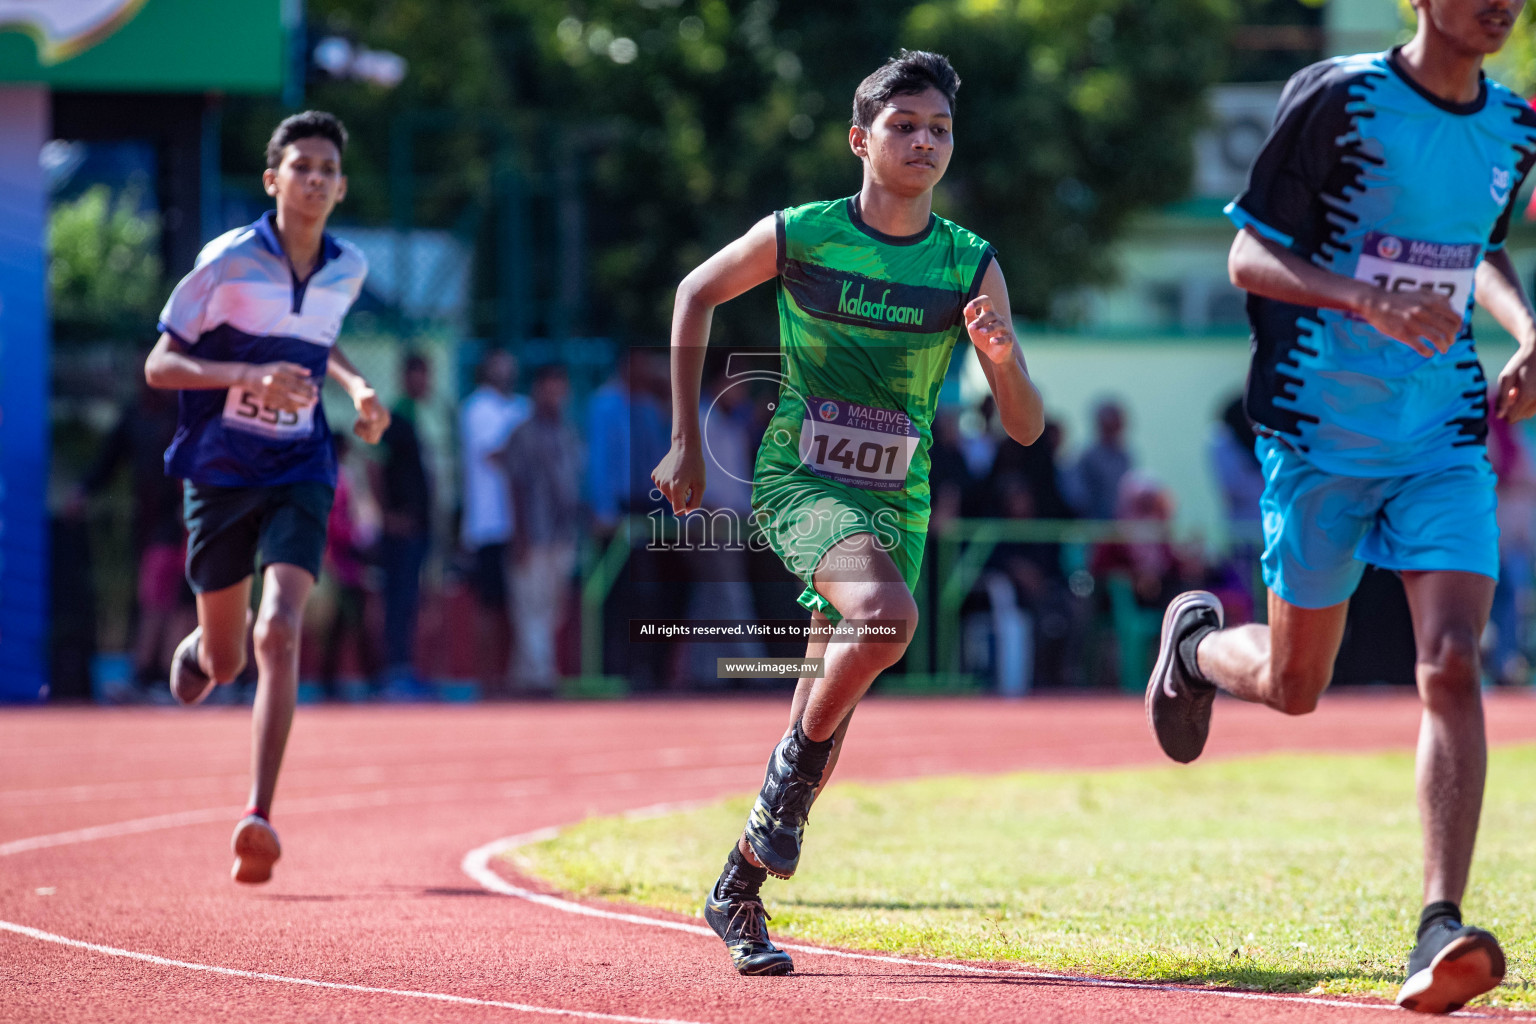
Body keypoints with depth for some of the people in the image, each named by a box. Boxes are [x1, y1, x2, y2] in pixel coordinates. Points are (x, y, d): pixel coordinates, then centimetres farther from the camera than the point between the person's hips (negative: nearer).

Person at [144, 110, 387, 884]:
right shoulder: (228, 261, -11)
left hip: (299, 477, 1)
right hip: (219, 472, -1)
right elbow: (159, 365, -11)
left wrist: (356, 388, 5)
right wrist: (251, 374, -26)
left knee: (279, 632, -21)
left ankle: (259, 818, -24)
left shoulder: (348, 269, 3)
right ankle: (195, 649, 51)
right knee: (225, 661, 10)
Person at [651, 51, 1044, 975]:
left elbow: (1026, 428, -1)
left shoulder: (972, 266, -2)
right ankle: (795, 765, -8)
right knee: (887, 614, -33)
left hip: (895, 499, 3)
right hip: (797, 480, -3)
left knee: (824, 722, 5)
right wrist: (686, 441, 9)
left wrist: (1003, 358, -23)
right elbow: (697, 294, 11)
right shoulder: (799, 235, -7)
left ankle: (739, 892, 25)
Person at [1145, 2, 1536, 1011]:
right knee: (1293, 687, 9)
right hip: (1322, 433, -3)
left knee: (1453, 665, -15)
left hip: (1447, 441, 3)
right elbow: (1249, 257, -10)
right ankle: (1196, 640, 45)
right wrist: (1368, 299, -27)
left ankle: (1440, 931, -19)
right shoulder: (1338, 100, -11)